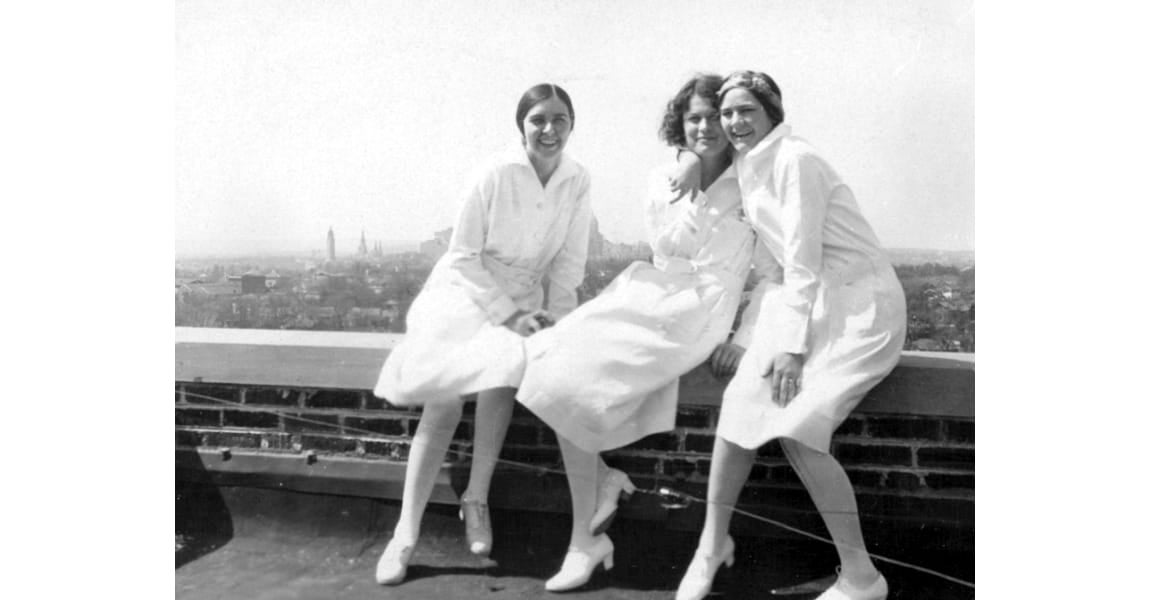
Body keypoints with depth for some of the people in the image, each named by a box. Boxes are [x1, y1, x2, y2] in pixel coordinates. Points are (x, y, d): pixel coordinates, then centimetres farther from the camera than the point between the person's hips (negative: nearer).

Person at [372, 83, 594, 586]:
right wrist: (507, 313, -18)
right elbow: (464, 256, -11)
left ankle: (477, 498, -14)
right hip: (466, 291, -2)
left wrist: (556, 316, -12)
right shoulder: (495, 175, -14)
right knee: (445, 398, -23)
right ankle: (405, 533, -15)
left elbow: (569, 262, 1)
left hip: (522, 301, 2)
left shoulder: (577, 182, -4)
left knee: (502, 367, -32)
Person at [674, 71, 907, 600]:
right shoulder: (747, 166, 12)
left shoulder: (794, 160, -14)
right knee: (742, 399, -9)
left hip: (858, 306, -7)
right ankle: (713, 542, 6)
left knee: (796, 424, -20)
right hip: (801, 295, 8)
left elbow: (804, 257, -19)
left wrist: (793, 344, -20)